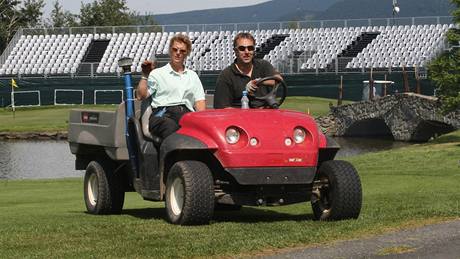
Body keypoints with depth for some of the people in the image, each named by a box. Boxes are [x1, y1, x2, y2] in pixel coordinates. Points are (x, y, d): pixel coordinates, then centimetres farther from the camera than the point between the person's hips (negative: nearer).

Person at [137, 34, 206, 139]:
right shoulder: (157, 73, 21)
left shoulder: (193, 76, 32)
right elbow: (141, 96, 10)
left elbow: (200, 101, 21)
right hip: (163, 115, -3)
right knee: (171, 127, -42)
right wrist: (145, 76, 3)